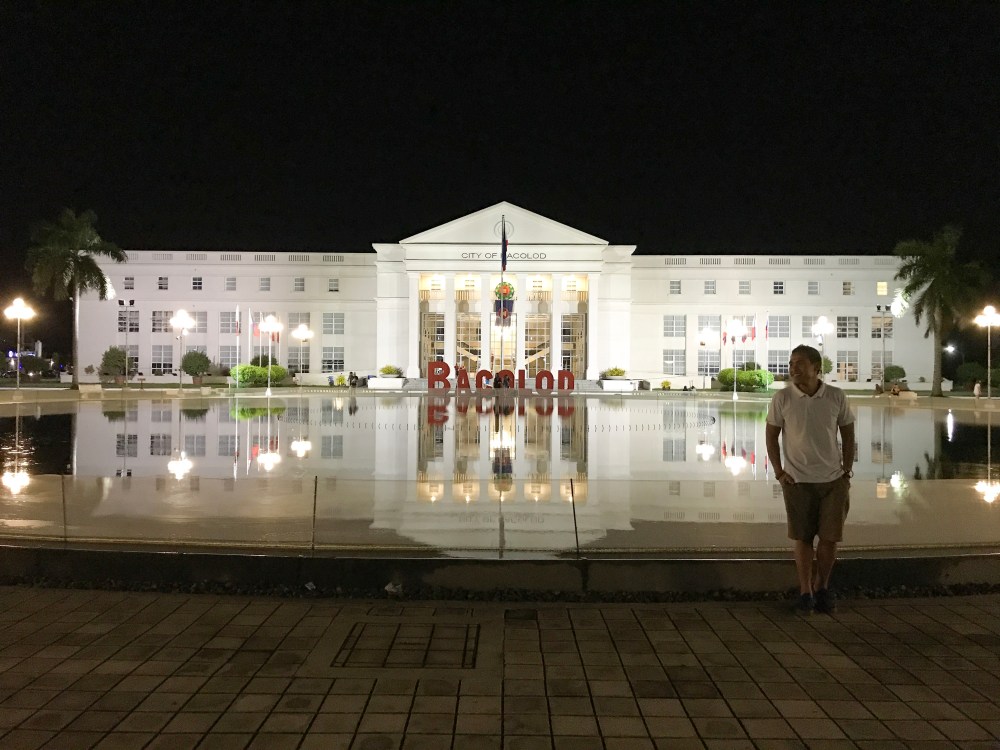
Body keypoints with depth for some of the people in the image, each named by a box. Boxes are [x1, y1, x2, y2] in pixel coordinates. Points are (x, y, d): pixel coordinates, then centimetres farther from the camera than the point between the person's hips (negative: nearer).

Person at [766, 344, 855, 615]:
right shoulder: (782, 399, -6)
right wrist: (779, 472, -2)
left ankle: (821, 588, 23)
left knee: (830, 538, 3)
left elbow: (848, 435, 7)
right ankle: (805, 592, 18)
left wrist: (847, 471, 4)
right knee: (803, 538, 5)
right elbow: (771, 436, 2)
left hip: (833, 480, 1)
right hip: (797, 481, -1)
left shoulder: (837, 397, -3)